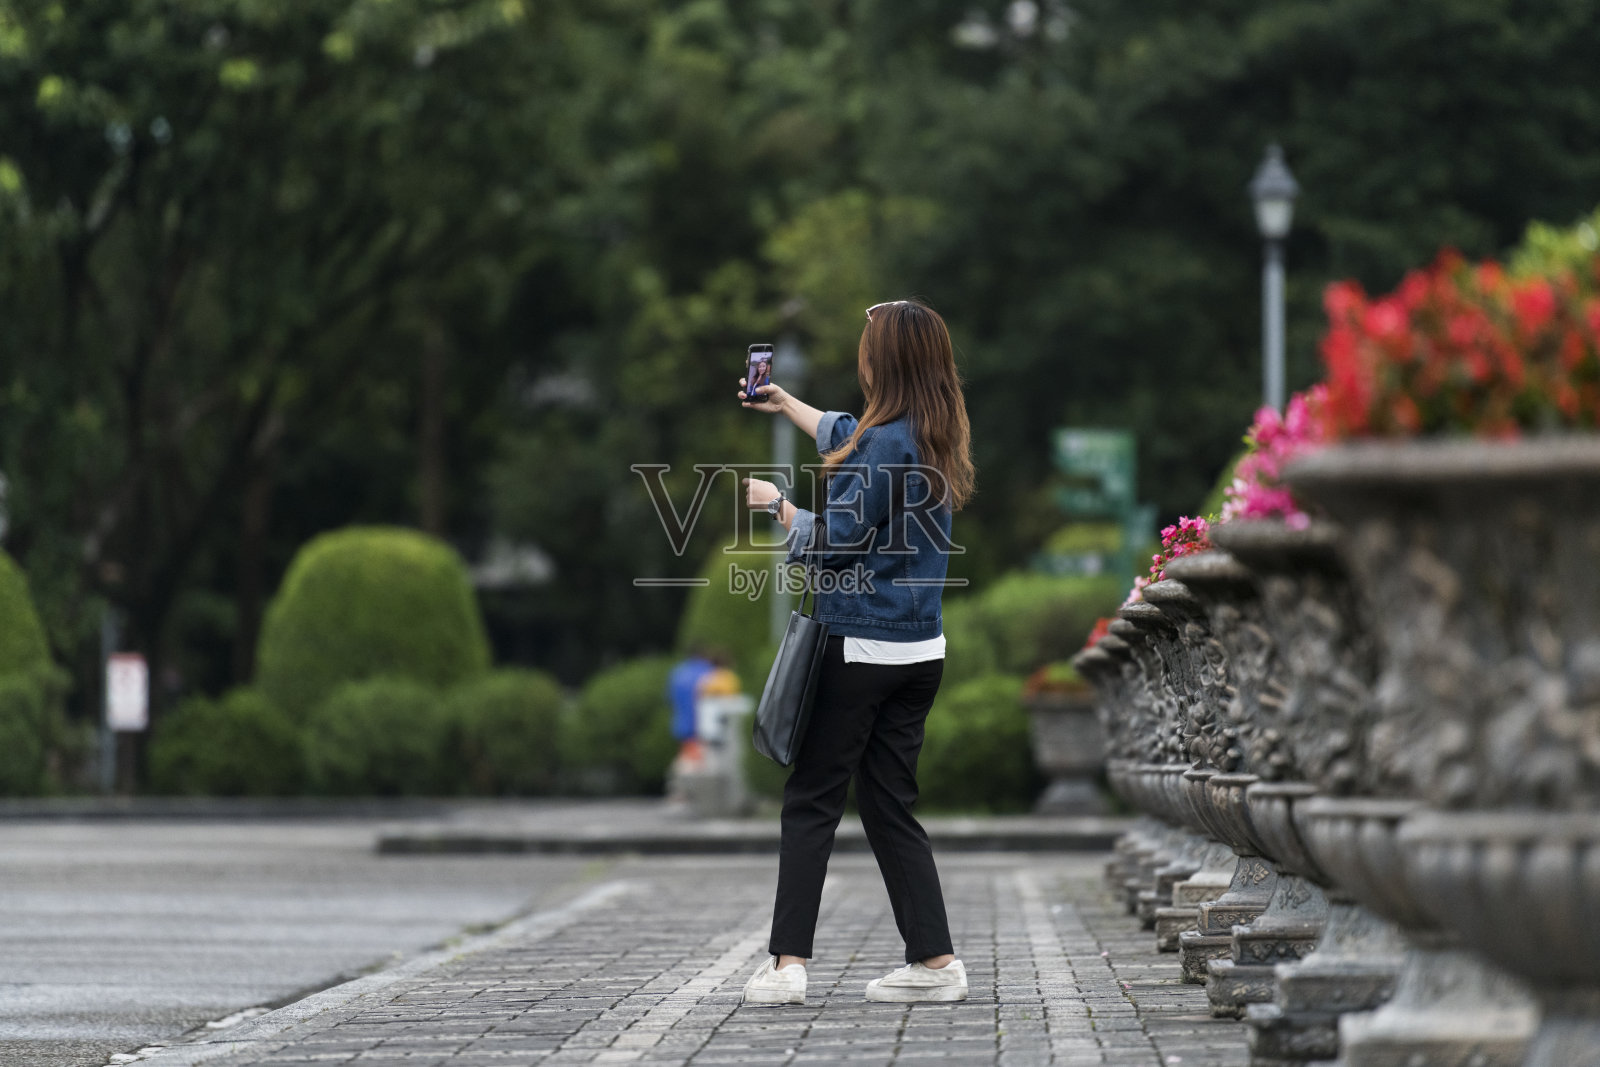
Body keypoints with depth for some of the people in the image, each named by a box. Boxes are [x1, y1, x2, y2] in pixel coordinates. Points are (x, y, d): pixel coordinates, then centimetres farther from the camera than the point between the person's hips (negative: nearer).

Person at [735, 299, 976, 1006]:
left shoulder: (886, 443, -17)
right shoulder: (936, 438, 10)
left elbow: (834, 542, -15)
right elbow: (845, 437, 31)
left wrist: (777, 504, 2)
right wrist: (784, 404, 45)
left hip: (862, 648, -8)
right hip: (920, 649, 8)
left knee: (811, 802, -2)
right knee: (890, 803, 12)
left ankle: (786, 964, -5)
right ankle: (934, 961, 8)